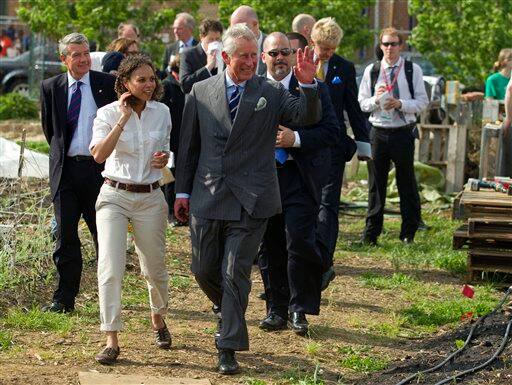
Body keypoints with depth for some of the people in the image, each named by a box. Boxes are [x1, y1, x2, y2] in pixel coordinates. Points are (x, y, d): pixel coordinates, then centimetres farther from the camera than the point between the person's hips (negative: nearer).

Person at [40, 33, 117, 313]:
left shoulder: (107, 84, -1)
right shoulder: (51, 87, 5)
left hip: (99, 166, -1)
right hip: (65, 169, 2)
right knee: (65, 236, 1)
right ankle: (64, 298, 7)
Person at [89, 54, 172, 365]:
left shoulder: (162, 112, 4)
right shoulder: (109, 113, -7)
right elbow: (99, 154, -23)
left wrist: (164, 158, -2)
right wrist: (124, 118, -24)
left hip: (150, 198, 3)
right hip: (114, 196, -3)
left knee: (155, 268, 11)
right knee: (110, 269, -13)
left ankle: (159, 320, 39)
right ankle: (112, 340, -9)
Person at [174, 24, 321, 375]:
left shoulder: (271, 93, 1)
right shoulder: (201, 92, 6)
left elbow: (308, 117, -11)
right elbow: (189, 145, 10)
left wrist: (308, 85, -28)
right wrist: (182, 191, 9)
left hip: (249, 201, -3)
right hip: (207, 199, 3)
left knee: (236, 274, -2)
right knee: (204, 269, 10)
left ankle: (229, 348, 5)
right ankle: (232, 313, 39)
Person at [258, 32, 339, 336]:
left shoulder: (313, 89, 1)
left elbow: (331, 131, -5)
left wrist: (295, 139, -16)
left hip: (299, 177, -3)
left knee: (299, 241, -11)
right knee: (270, 247, 8)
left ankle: (299, 310, 2)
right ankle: (277, 309, 20)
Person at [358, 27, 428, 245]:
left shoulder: (413, 70, 1)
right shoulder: (371, 71, 6)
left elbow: (422, 102, -1)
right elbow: (362, 103, 7)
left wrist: (400, 104, -16)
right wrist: (376, 99, -13)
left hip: (403, 132, -1)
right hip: (378, 132, 1)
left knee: (407, 184, 5)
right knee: (376, 184, 6)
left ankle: (409, 233, 15)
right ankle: (371, 233, 12)